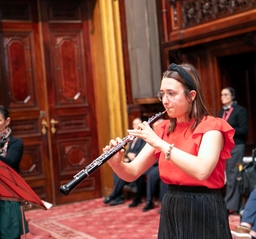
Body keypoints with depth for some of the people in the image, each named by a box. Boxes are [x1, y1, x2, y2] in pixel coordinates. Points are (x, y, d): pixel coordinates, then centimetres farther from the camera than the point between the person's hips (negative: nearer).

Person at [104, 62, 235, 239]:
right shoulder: (163, 130, 7)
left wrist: (159, 143, -28)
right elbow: (132, 174, 4)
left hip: (204, 213, -5)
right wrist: (116, 163, -17)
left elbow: (202, 171, -29)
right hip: (171, 212, 6)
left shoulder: (211, 127, -10)